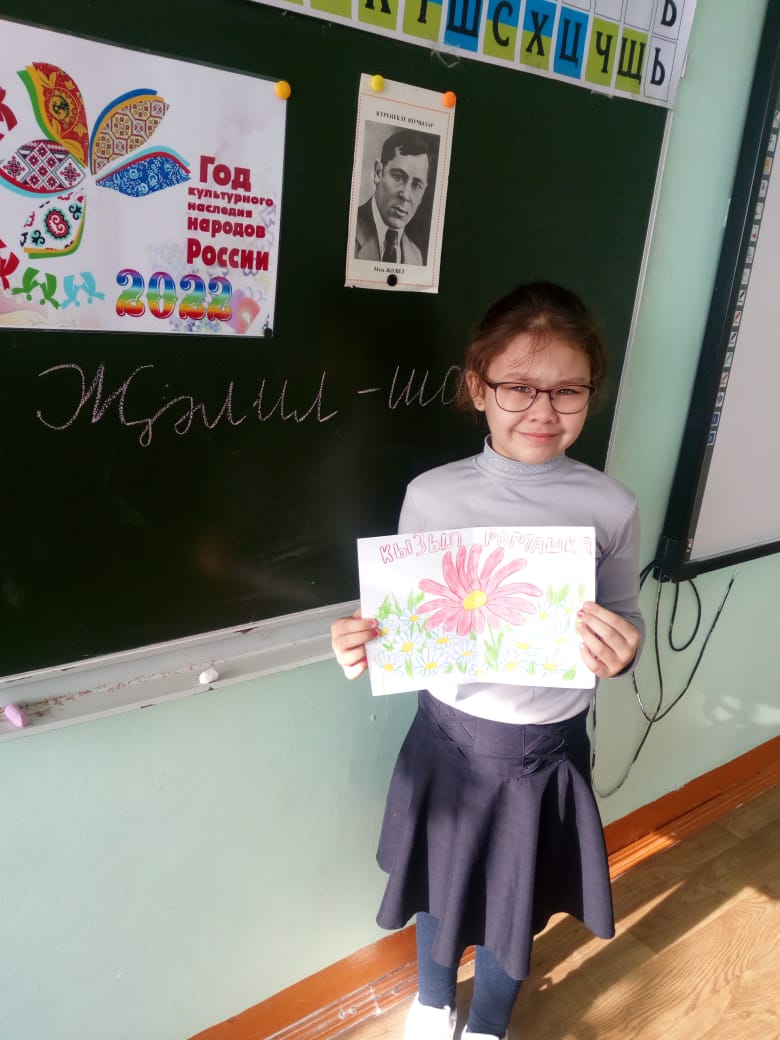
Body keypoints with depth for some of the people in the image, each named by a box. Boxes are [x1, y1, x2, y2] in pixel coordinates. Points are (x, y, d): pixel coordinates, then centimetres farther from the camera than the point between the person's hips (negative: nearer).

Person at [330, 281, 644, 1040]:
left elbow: (626, 626, -2)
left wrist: (623, 652, -25)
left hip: (546, 750, 0)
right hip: (449, 738, 1)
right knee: (439, 884, 24)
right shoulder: (431, 495, -13)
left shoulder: (611, 507, -13)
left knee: (516, 902, 22)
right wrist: (362, 645, -25)